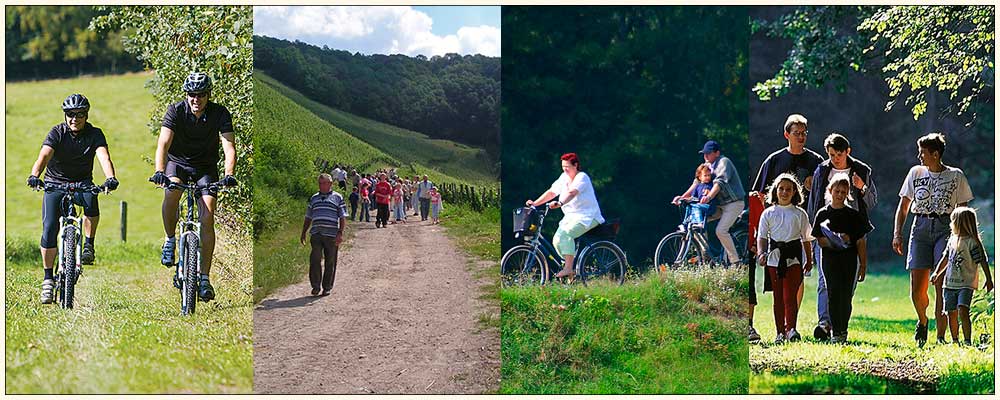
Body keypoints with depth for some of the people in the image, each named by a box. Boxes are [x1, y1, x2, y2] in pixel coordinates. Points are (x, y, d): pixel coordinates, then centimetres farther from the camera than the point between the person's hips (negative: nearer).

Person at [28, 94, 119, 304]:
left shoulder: (94, 134, -9)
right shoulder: (57, 133, -11)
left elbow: (104, 157, -26)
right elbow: (44, 156, -27)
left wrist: (110, 178, -47)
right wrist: (34, 176, -48)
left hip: (82, 183, 0)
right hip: (55, 183, 0)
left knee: (91, 200, -35)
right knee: (49, 228, -15)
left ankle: (89, 246, -16)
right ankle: (48, 278, -3)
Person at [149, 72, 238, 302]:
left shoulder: (219, 113, -18)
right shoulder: (176, 111, -19)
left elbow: (229, 146, -27)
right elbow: (163, 144, -30)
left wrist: (229, 175, -45)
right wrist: (160, 172, -47)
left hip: (206, 167, 0)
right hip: (178, 162, 0)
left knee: (207, 219, -14)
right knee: (171, 193, -33)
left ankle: (204, 278, -10)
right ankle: (170, 240, -7)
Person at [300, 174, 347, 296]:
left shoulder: (337, 198, 8)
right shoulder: (314, 198, 18)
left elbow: (343, 217, 3)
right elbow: (308, 218, 24)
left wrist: (340, 233, -9)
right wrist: (303, 233, 19)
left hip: (331, 235, -2)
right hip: (316, 234, 2)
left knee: (330, 262, 2)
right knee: (315, 259, -10)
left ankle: (327, 287, 11)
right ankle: (316, 286, -4)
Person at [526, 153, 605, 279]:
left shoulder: (582, 177, -15)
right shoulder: (564, 177, 10)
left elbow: (572, 193, -33)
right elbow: (551, 192, 9)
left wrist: (560, 203, -50)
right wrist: (535, 203, -3)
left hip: (587, 216, -8)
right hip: (570, 216, 8)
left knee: (566, 234, -30)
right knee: (557, 240, -8)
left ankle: (568, 268, -30)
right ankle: (570, 268, 3)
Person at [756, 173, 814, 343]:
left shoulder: (800, 214, 7)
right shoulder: (768, 213, 8)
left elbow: (806, 238, 12)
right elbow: (762, 236, 7)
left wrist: (809, 260, 12)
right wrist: (761, 253, -8)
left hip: (793, 257, -2)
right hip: (774, 256, 2)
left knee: (790, 295, -12)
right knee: (778, 296, 4)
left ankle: (791, 329, -17)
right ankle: (780, 332, 8)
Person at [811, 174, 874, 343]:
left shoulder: (854, 215, 6)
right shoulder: (823, 214, 5)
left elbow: (861, 242, 7)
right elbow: (819, 240, 3)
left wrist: (863, 265, 4)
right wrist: (835, 241, -16)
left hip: (850, 260, 1)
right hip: (830, 259, -1)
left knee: (846, 296, -1)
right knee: (834, 294, -7)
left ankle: (843, 330, 9)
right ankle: (835, 331, -4)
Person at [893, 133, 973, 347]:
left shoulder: (956, 176, 5)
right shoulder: (916, 173, 12)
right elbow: (903, 206, 15)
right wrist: (897, 233, 5)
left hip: (945, 228, -2)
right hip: (920, 228, 2)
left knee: (941, 286, -11)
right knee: (916, 291, -4)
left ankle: (940, 337, -8)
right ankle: (922, 321, 26)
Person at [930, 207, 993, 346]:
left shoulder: (972, 242, -11)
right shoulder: (952, 239, 11)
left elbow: (983, 261, -10)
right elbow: (945, 258, 22)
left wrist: (989, 280, -11)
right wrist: (937, 273, 20)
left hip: (966, 284, -7)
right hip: (950, 283, 7)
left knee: (962, 311, -20)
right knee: (951, 313, 9)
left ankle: (968, 341, -18)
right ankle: (955, 341, 20)